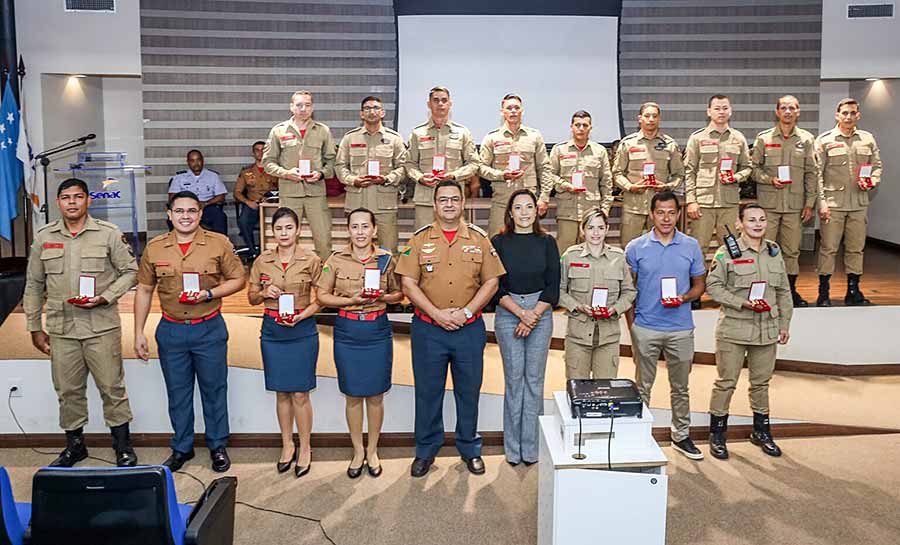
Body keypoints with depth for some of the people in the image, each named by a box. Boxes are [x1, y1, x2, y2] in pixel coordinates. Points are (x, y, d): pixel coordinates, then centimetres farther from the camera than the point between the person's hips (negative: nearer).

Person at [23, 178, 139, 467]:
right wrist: (34, 328, 10)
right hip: (60, 329, 3)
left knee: (112, 388, 3)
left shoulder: (109, 233, -2)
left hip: (102, 327, -3)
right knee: (68, 391, 12)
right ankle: (74, 445, 29)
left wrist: (105, 297, -13)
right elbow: (34, 286, 11)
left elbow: (130, 271, 2)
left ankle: (123, 446, 17)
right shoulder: (44, 237, 6)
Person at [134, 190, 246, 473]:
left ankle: (218, 447, 25)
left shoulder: (219, 243, -5)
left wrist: (209, 294, -17)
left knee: (214, 390, 9)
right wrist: (138, 334, 5)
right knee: (177, 393, 13)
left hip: (210, 329, -2)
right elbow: (144, 291, 8)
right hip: (171, 330, 2)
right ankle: (182, 448, 30)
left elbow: (237, 279, 0)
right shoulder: (154, 248, 1)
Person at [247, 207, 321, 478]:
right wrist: (265, 292, -10)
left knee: (300, 394, 1)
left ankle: (305, 449, 17)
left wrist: (302, 315, -15)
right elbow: (252, 297, 11)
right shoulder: (262, 261, 3)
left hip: (302, 331, -3)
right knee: (281, 392, 12)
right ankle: (287, 445, 27)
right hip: (272, 331, 3)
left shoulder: (311, 260, -5)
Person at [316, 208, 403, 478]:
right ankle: (358, 451, 26)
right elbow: (323, 296, 1)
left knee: (375, 395, 9)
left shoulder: (387, 259, -1)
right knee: (353, 395, 9)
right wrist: (350, 300, -15)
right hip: (347, 332, 0)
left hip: (378, 330, 0)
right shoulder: (335, 260, -3)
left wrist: (381, 297, -14)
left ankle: (372, 451, 27)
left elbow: (399, 294, 8)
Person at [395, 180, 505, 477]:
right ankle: (426, 450, 26)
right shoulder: (419, 239, 1)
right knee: (427, 391, 9)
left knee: (469, 391, 11)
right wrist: (437, 314, -14)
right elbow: (408, 284, -4)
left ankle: (470, 449, 29)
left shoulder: (479, 239, 3)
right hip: (428, 329, 0)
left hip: (469, 330, 1)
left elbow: (491, 282, 1)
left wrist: (465, 312, -11)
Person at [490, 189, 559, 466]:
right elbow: (495, 285, -3)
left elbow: (553, 286, 2)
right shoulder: (499, 242, 2)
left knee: (535, 379, 3)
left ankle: (531, 447, 12)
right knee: (513, 378, 1)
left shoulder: (547, 243, 5)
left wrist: (533, 317, -9)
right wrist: (522, 313, -12)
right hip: (507, 314, -1)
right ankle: (513, 448, 12)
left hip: (541, 314, 1)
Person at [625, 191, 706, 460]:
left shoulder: (691, 246, 3)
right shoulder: (635, 248, -1)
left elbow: (699, 284, 10)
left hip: (680, 329, 2)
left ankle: (681, 435, 28)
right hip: (645, 328, -1)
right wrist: (632, 323, -2)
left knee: (680, 387, 13)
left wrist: (684, 298, -11)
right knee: (643, 386, 9)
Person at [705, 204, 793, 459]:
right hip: (734, 330, -4)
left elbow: (783, 291, 15)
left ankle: (761, 431, 32)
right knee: (726, 382, 2)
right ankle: (717, 435, 15)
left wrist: (784, 323, 12)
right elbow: (713, 286, -9)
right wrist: (743, 302, -18)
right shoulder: (727, 252, -7)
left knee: (761, 381, 15)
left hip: (767, 330, 5)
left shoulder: (775, 252, 9)